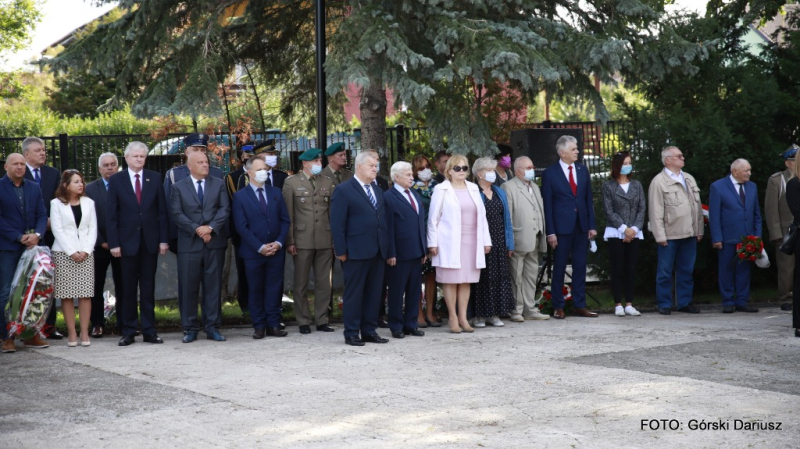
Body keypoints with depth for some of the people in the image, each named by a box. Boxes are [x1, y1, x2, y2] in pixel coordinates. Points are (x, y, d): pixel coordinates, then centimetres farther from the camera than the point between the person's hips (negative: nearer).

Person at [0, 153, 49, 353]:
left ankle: (31, 335, 10)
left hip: (31, 246, 4)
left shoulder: (34, 188, 12)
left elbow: (42, 215, 8)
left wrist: (37, 234, -11)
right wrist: (19, 237, -14)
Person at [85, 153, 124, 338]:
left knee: (122, 286, 5)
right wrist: (102, 242, -7)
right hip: (99, 246, 0)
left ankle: (124, 322, 12)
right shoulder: (90, 189, 4)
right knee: (96, 286, 3)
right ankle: (97, 324, 9)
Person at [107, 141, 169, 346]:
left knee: (148, 288, 5)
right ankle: (128, 331, 8)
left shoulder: (155, 178, 6)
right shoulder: (116, 180, 2)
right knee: (128, 289, 3)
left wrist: (164, 239, -1)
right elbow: (111, 214, 0)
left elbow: (162, 211, 5)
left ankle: (149, 331, 9)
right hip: (127, 241, -1)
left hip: (150, 241, 1)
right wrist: (114, 243, -8)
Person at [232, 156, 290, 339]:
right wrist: (260, 247, -13)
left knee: (274, 289, 4)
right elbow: (242, 227, -7)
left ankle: (273, 325, 10)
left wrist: (279, 242, -7)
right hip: (254, 252, -3)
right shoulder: (240, 196, -2)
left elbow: (285, 220, 7)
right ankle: (259, 326, 11)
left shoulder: (276, 192, 10)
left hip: (276, 250, 3)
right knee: (256, 290, 4)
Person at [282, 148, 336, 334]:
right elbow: (288, 215, -2)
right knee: (301, 283, 4)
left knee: (323, 282, 6)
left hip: (325, 240, 3)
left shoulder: (327, 183, 11)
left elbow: (332, 212, 11)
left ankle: (321, 320, 13)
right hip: (302, 240, -3)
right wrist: (289, 241, -7)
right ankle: (303, 322, 11)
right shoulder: (292, 183, 1)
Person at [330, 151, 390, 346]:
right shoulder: (343, 190, -5)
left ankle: (369, 331, 16)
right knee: (354, 293, 0)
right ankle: (351, 333, 5)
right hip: (357, 252, -7)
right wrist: (341, 251, -13)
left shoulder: (378, 191, 17)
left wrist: (386, 249, 9)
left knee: (374, 293, 9)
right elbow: (337, 223, -9)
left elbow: (382, 220, 16)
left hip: (378, 251, 7)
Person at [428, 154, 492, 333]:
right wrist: (433, 243, -7)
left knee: (466, 280, 5)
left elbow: (482, 216, 14)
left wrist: (486, 240, 10)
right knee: (451, 280, -3)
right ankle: (453, 318, 2)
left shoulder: (473, 189, 14)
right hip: (450, 242, -4)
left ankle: (463, 317, 11)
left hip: (472, 242, 4)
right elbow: (433, 218, -1)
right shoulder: (441, 190, 1)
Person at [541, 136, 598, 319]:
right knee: (559, 268, 2)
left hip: (581, 226, 4)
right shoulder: (550, 173, -4)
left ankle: (579, 306, 13)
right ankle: (558, 307, 10)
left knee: (580, 267, 7)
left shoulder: (583, 170, 9)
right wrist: (550, 232, -10)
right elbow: (547, 204, -5)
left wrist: (592, 225, 5)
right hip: (562, 227, -4)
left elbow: (588, 199, 11)